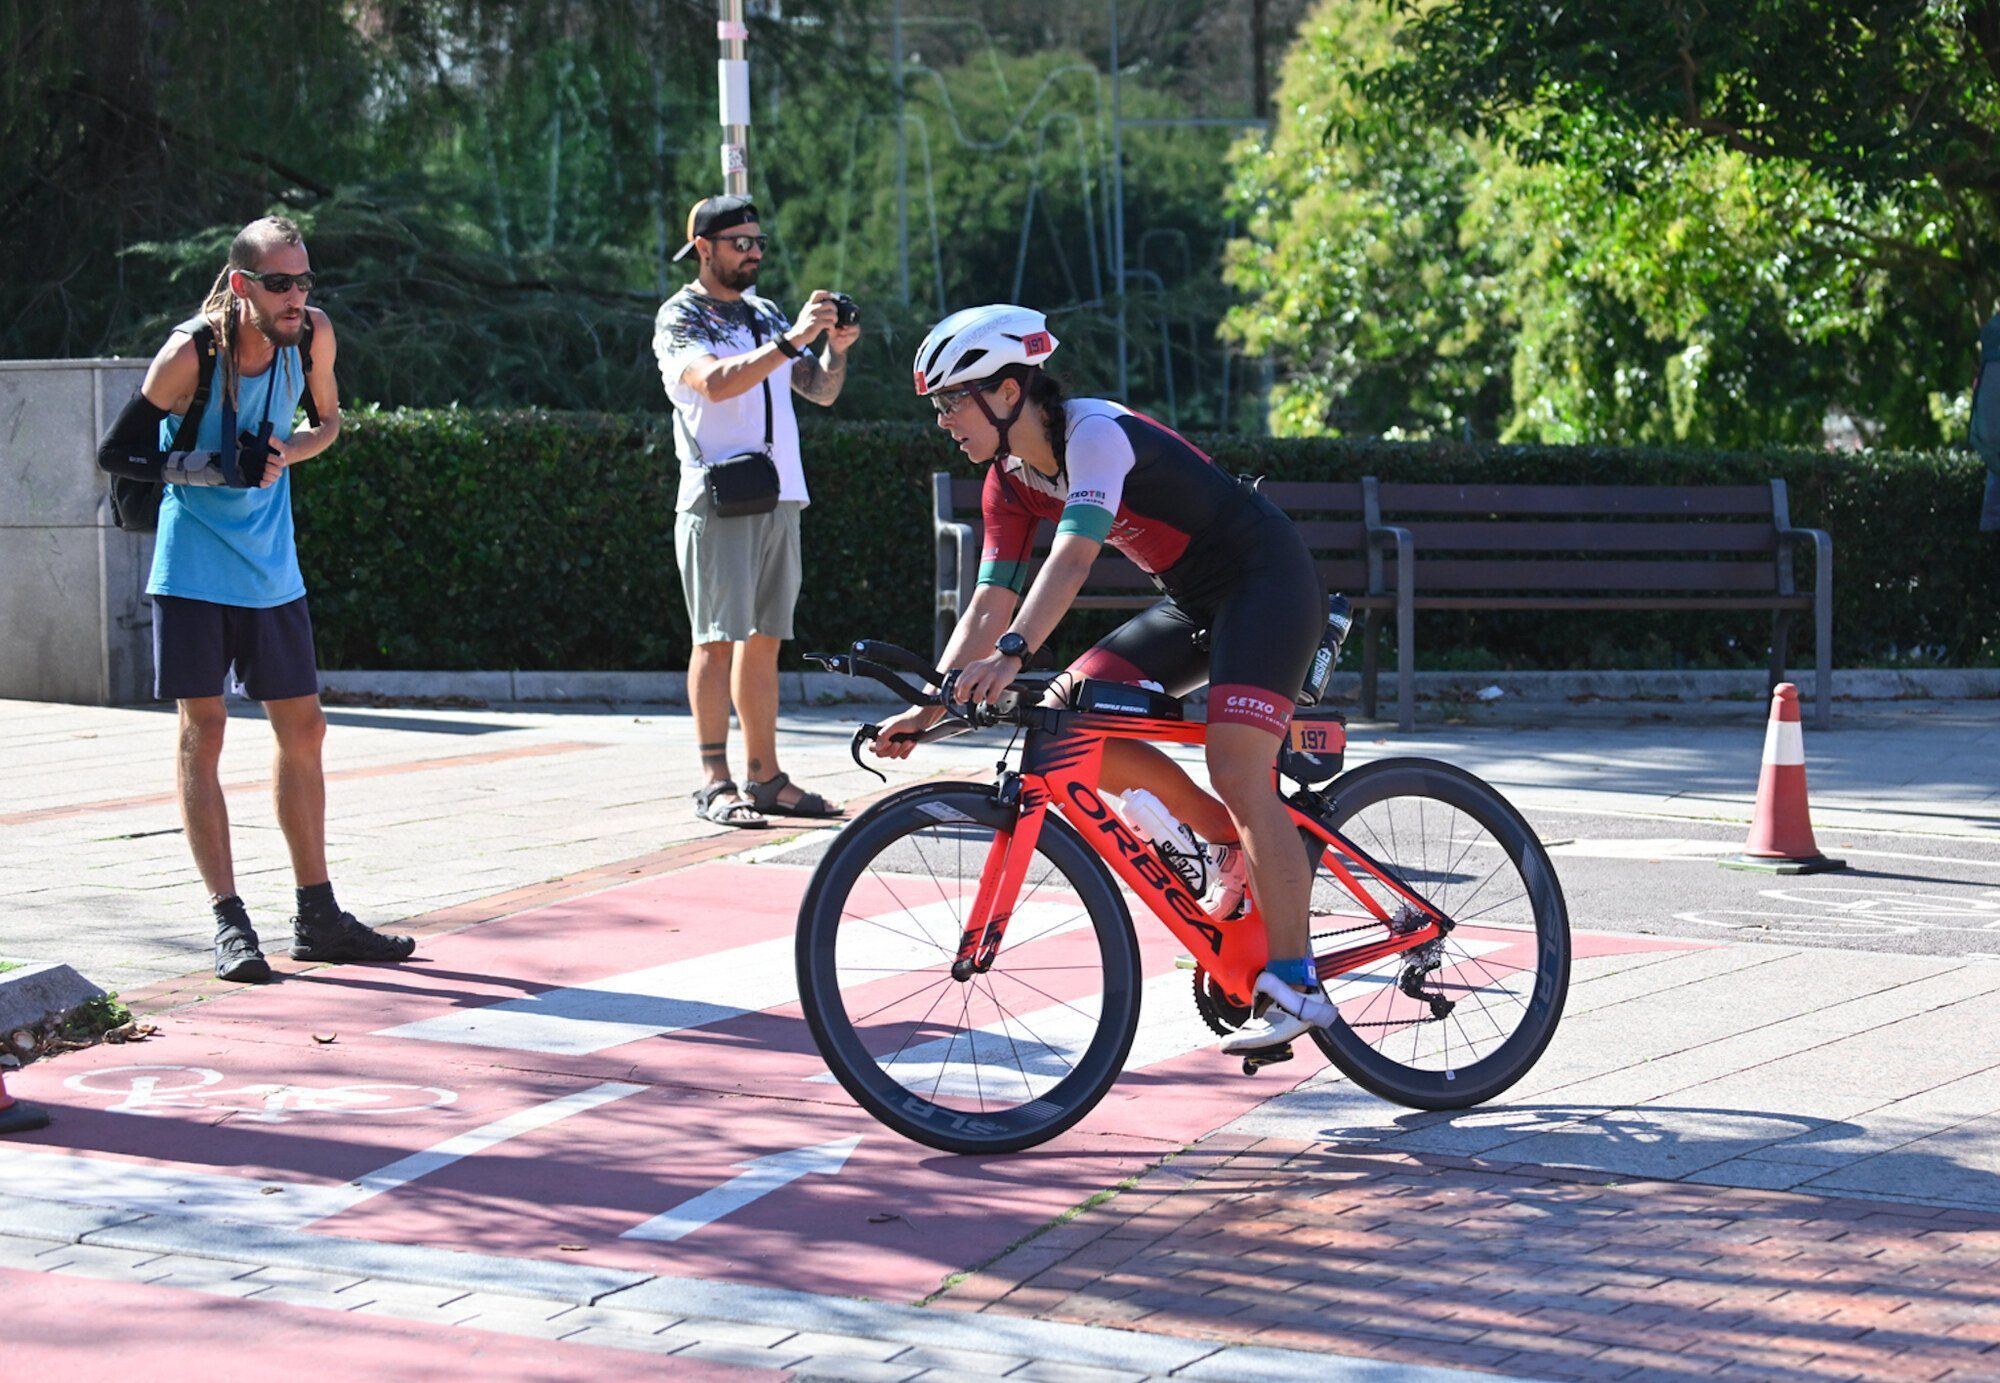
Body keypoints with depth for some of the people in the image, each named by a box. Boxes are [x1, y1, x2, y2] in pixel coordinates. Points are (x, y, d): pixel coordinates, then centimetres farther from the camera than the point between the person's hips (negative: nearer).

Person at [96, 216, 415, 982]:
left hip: (271, 568, 5)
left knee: (303, 731, 8)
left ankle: (317, 916, 18)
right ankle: (229, 922, 0)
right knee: (203, 731, -4)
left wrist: (288, 451, -9)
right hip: (193, 567, -5)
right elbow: (115, 453, -12)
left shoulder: (312, 335, -5)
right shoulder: (190, 353, -18)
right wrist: (216, 469, -22)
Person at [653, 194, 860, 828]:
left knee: (764, 639, 7)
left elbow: (820, 392, 18)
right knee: (718, 637, -8)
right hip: (718, 499, -7)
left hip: (779, 497, 7)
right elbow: (715, 382, -20)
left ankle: (765, 777, 9)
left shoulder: (766, 314, 19)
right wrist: (792, 341, -25)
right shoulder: (681, 317, -2)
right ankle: (715, 781, -8)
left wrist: (837, 348, -2)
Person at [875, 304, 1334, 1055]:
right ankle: (1235, 843, 7)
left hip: (1266, 578, -9)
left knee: (1235, 769, -22)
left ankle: (1295, 986, -20)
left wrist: (1012, 655, -52)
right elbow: (989, 604, -1)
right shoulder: (1011, 483, 1)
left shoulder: (1095, 432, -24)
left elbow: (1073, 556, -39)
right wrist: (927, 709, -11)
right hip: (1193, 601, 9)